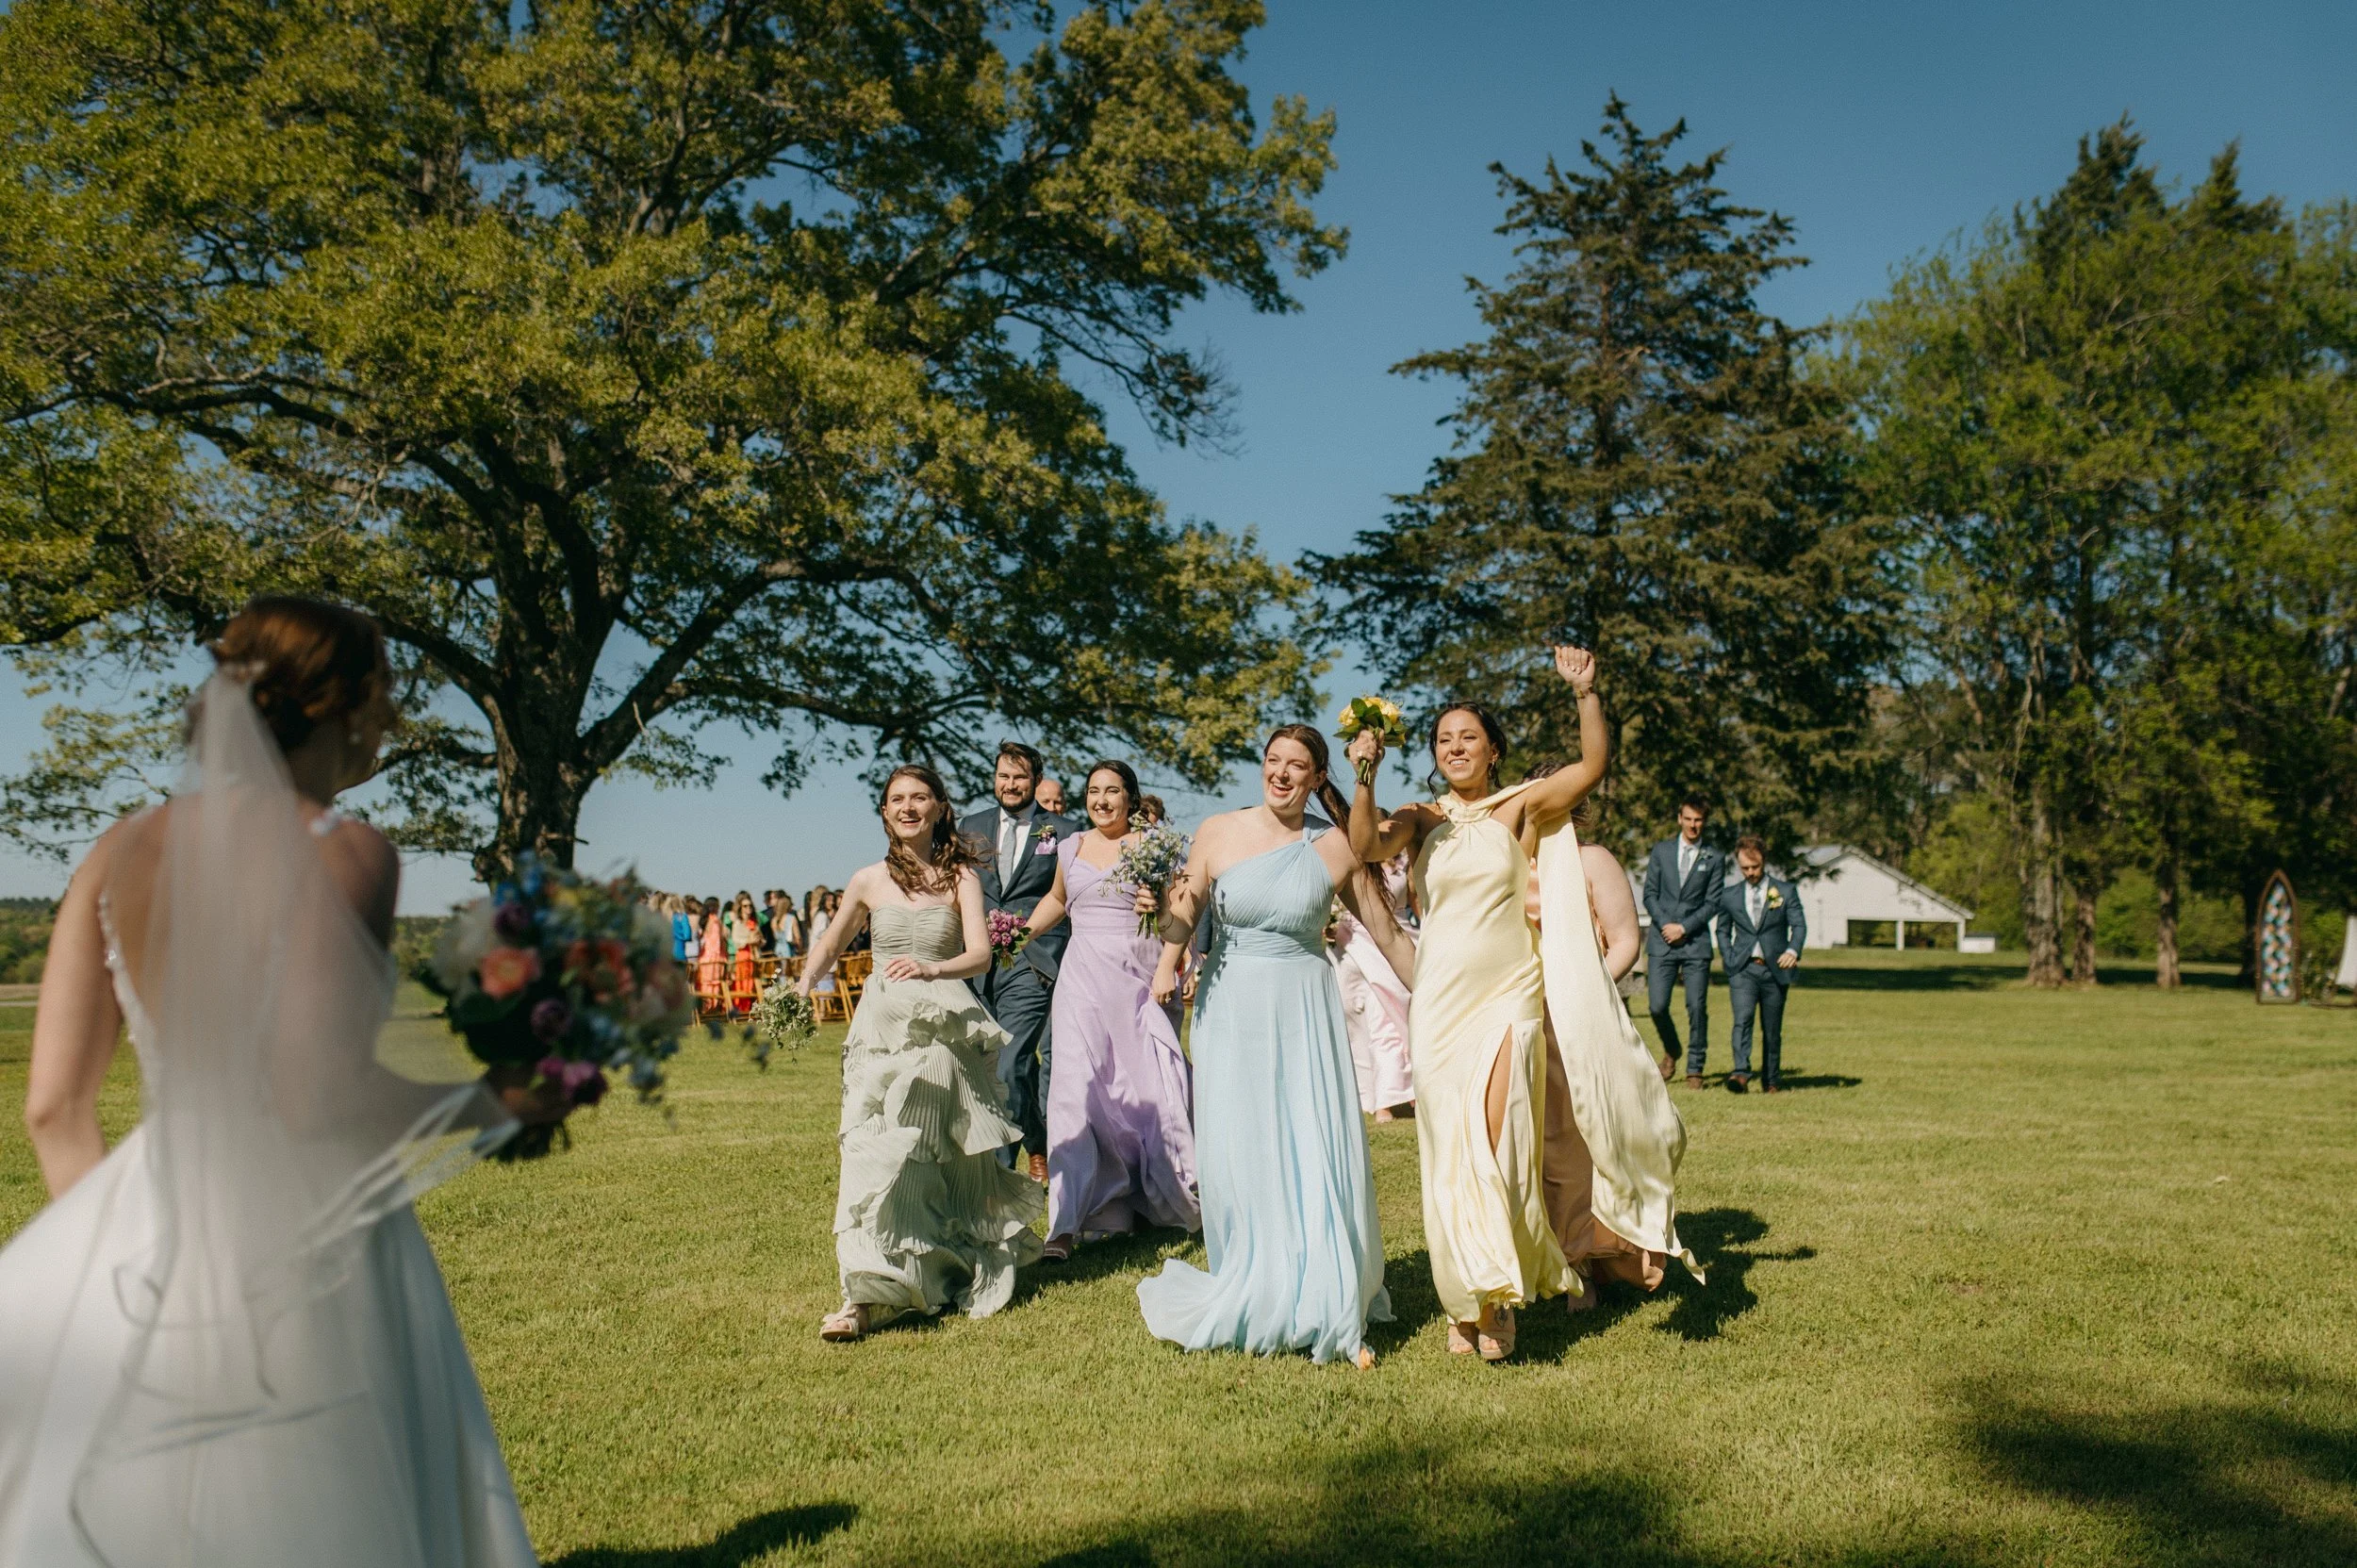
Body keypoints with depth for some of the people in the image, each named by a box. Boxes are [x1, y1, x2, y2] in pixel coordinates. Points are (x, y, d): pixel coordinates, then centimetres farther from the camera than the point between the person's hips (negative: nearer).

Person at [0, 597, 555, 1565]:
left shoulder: (121, 853, 5)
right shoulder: (344, 854, -13)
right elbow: (321, 1100, -22)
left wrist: (116, 1248, 17)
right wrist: (491, 1105, -7)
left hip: (142, 1254, 6)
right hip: (306, 1261, -5)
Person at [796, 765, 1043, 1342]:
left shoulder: (961, 877, 2)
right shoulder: (868, 881, 7)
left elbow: (980, 954, -11)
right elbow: (830, 945, 21)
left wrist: (931, 969, -30)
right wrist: (802, 985, 2)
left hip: (950, 1030, -1)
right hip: (883, 1032, 1)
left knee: (949, 1158, 5)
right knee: (878, 1153, -10)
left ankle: (964, 1265, 23)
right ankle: (869, 1292, -12)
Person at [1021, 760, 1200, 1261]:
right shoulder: (1071, 847, 12)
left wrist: (1158, 908, -20)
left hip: (1139, 977, -2)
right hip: (1083, 977, 2)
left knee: (1151, 1085, 0)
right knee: (1076, 1086, -8)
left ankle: (1177, 1196, 24)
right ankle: (1067, 1223, -9)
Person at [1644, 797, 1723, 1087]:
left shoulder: (1713, 859, 6)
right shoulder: (1661, 851, 10)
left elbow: (1712, 903, 1)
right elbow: (1650, 893, 6)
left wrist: (1684, 927, -9)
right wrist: (1664, 924, -8)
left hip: (1695, 942, -1)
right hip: (1661, 941, 1)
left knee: (1697, 1008, -4)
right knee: (1657, 1006, -4)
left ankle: (1695, 1069, 7)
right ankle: (1671, 1052, 23)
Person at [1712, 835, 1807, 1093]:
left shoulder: (1785, 891, 6)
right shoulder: (1729, 895, 10)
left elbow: (1799, 925, 0)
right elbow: (1722, 930, 21)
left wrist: (1793, 950, -20)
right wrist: (1729, 958, 5)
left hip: (1775, 969, 0)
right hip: (1742, 969, 0)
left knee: (1772, 1029, 6)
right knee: (1742, 1019, -20)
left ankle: (1771, 1081, 19)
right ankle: (1741, 1073, -32)